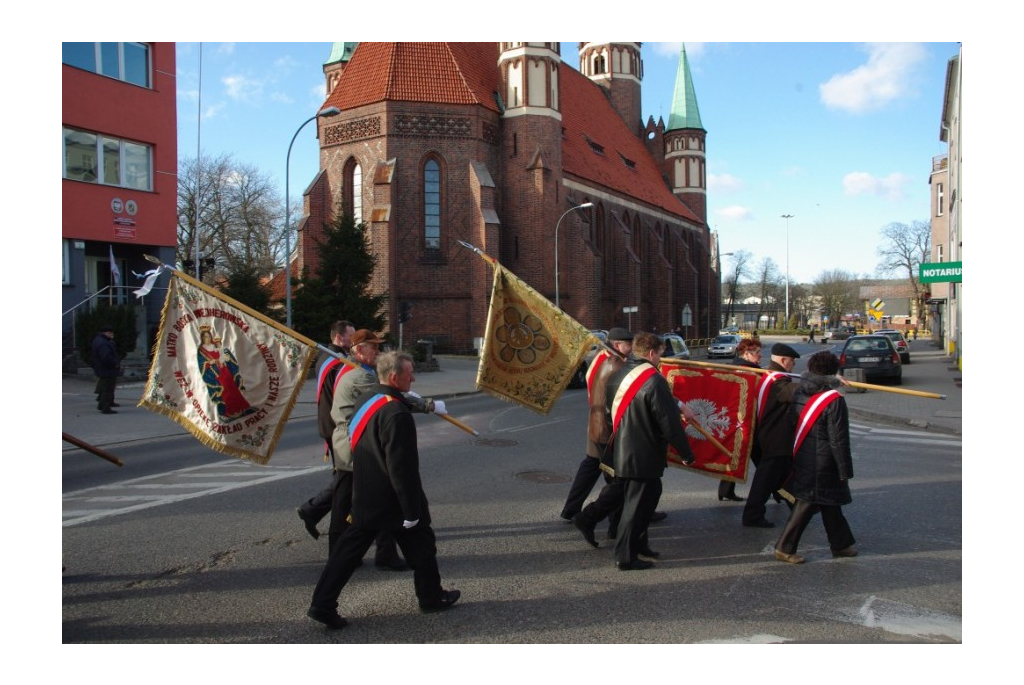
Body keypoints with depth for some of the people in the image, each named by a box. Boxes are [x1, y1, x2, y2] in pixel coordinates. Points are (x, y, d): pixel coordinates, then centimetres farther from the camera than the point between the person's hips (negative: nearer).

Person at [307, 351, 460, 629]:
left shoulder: (366, 398, 2)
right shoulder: (396, 414, -26)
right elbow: (402, 468, -25)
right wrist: (412, 510, -19)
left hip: (365, 498, 8)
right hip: (392, 499, -8)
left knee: (350, 548, 12)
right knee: (421, 544, 13)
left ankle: (322, 604, 11)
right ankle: (432, 597, 30)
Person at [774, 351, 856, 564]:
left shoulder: (799, 393, 4)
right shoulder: (834, 400, -16)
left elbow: (792, 425, 10)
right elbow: (838, 439, -15)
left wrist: (796, 455, 19)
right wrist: (845, 470, -8)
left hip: (802, 458, 8)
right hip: (821, 464, -8)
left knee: (830, 502, 20)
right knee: (807, 504, 1)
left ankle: (841, 543, 32)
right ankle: (784, 548, 6)